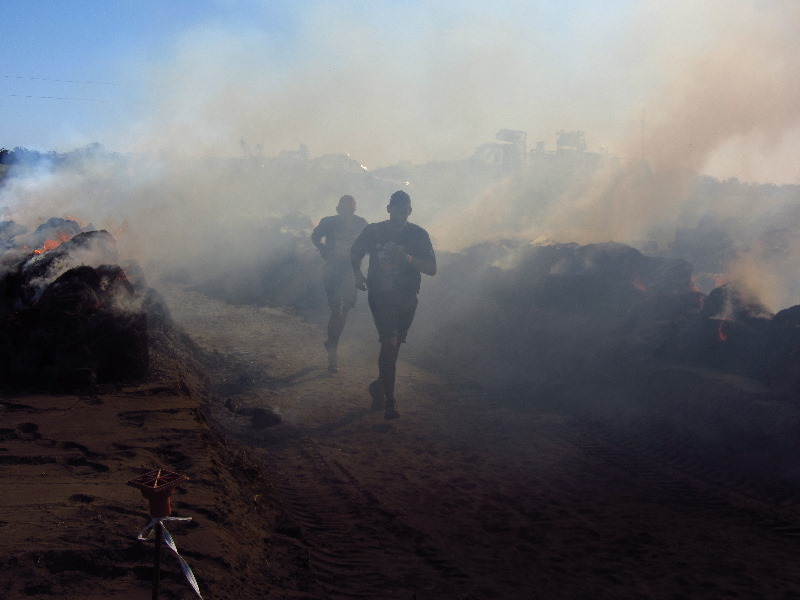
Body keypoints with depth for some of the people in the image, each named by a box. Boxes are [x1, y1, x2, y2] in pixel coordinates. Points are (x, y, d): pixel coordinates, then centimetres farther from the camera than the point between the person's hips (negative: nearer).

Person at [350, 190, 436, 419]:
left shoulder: (418, 235, -1)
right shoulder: (373, 231, 0)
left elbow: (432, 269, -5)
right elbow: (355, 253, 19)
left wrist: (409, 258, -21)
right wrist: (358, 273, 1)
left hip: (406, 299, 2)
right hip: (380, 295, -2)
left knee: (393, 345, 12)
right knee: (389, 342, -17)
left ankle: (380, 387, 36)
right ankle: (389, 400, -14)